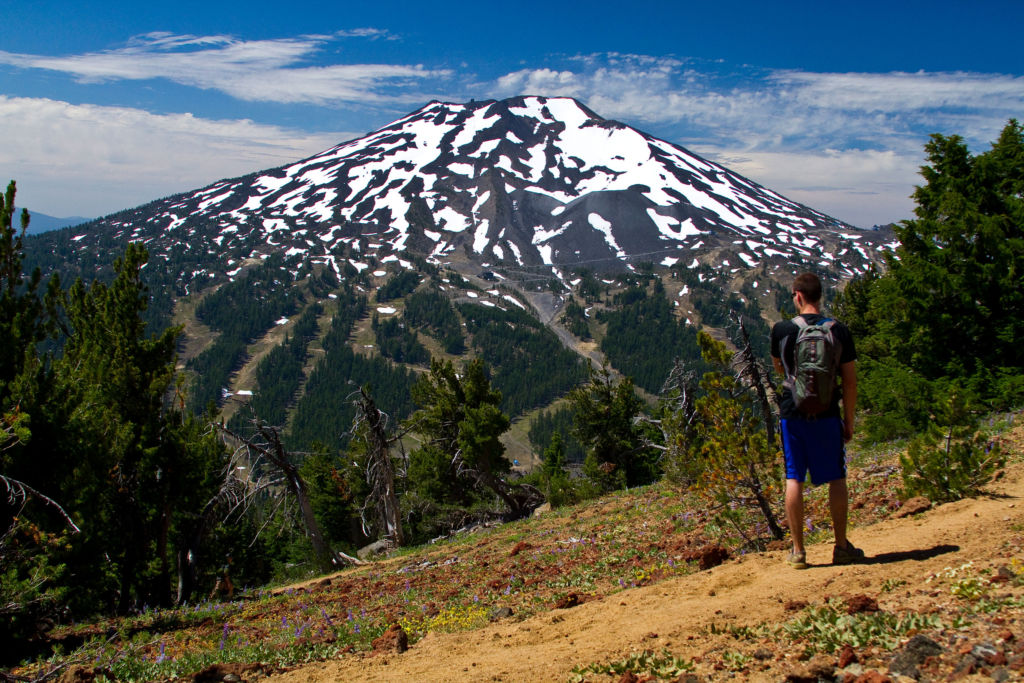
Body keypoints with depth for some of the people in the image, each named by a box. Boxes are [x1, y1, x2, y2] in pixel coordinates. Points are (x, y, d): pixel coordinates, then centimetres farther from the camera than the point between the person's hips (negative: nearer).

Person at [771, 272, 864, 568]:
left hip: (792, 413, 0)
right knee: (836, 479, 11)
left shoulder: (782, 330, -4)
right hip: (827, 414, 1)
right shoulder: (839, 331, -1)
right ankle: (842, 546, 15)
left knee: (794, 479, 4)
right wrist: (849, 420, 9)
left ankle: (798, 550, 7)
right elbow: (850, 381, 2)